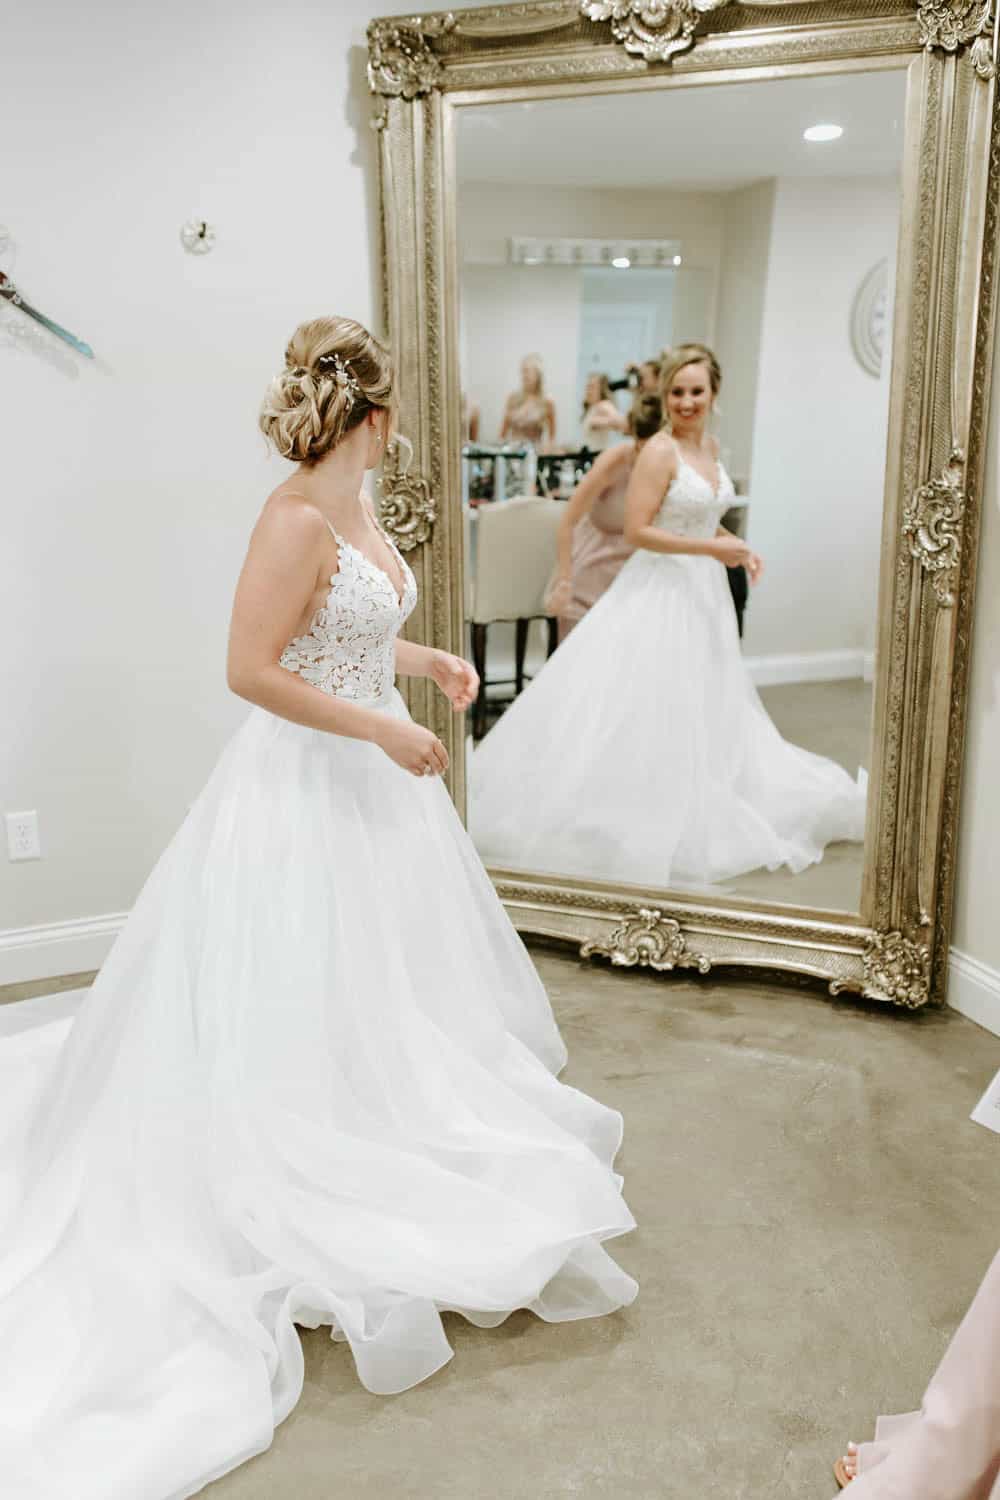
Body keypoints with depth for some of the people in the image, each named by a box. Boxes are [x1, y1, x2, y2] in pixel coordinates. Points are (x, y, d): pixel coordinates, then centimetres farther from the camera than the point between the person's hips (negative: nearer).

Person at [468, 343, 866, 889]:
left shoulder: (710, 447, 9)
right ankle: (625, 814, 8)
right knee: (645, 708, -4)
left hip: (704, 591, 9)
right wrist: (712, 548, -22)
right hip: (661, 591, -9)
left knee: (698, 710, 17)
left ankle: (687, 816, 32)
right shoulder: (659, 452, -16)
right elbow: (637, 532, -22)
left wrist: (738, 547, 5)